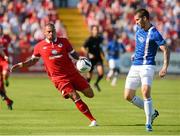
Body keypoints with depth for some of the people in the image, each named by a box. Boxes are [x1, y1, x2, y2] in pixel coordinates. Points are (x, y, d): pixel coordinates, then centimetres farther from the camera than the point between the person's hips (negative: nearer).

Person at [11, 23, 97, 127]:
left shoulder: (64, 41, 3)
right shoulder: (40, 46, 2)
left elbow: (73, 54, 11)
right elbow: (33, 60, 16)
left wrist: (80, 58, -10)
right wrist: (20, 65, 4)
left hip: (73, 74, 3)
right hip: (59, 78, -2)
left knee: (90, 94, 1)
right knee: (76, 98, -13)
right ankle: (92, 120, -6)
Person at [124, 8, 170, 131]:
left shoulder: (154, 34, -12)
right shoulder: (139, 30, 11)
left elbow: (166, 50, -16)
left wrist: (165, 67, -26)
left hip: (147, 65, -8)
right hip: (135, 66, 8)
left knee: (145, 91, -27)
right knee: (128, 96, 2)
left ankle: (148, 122, -15)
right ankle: (152, 112, 19)